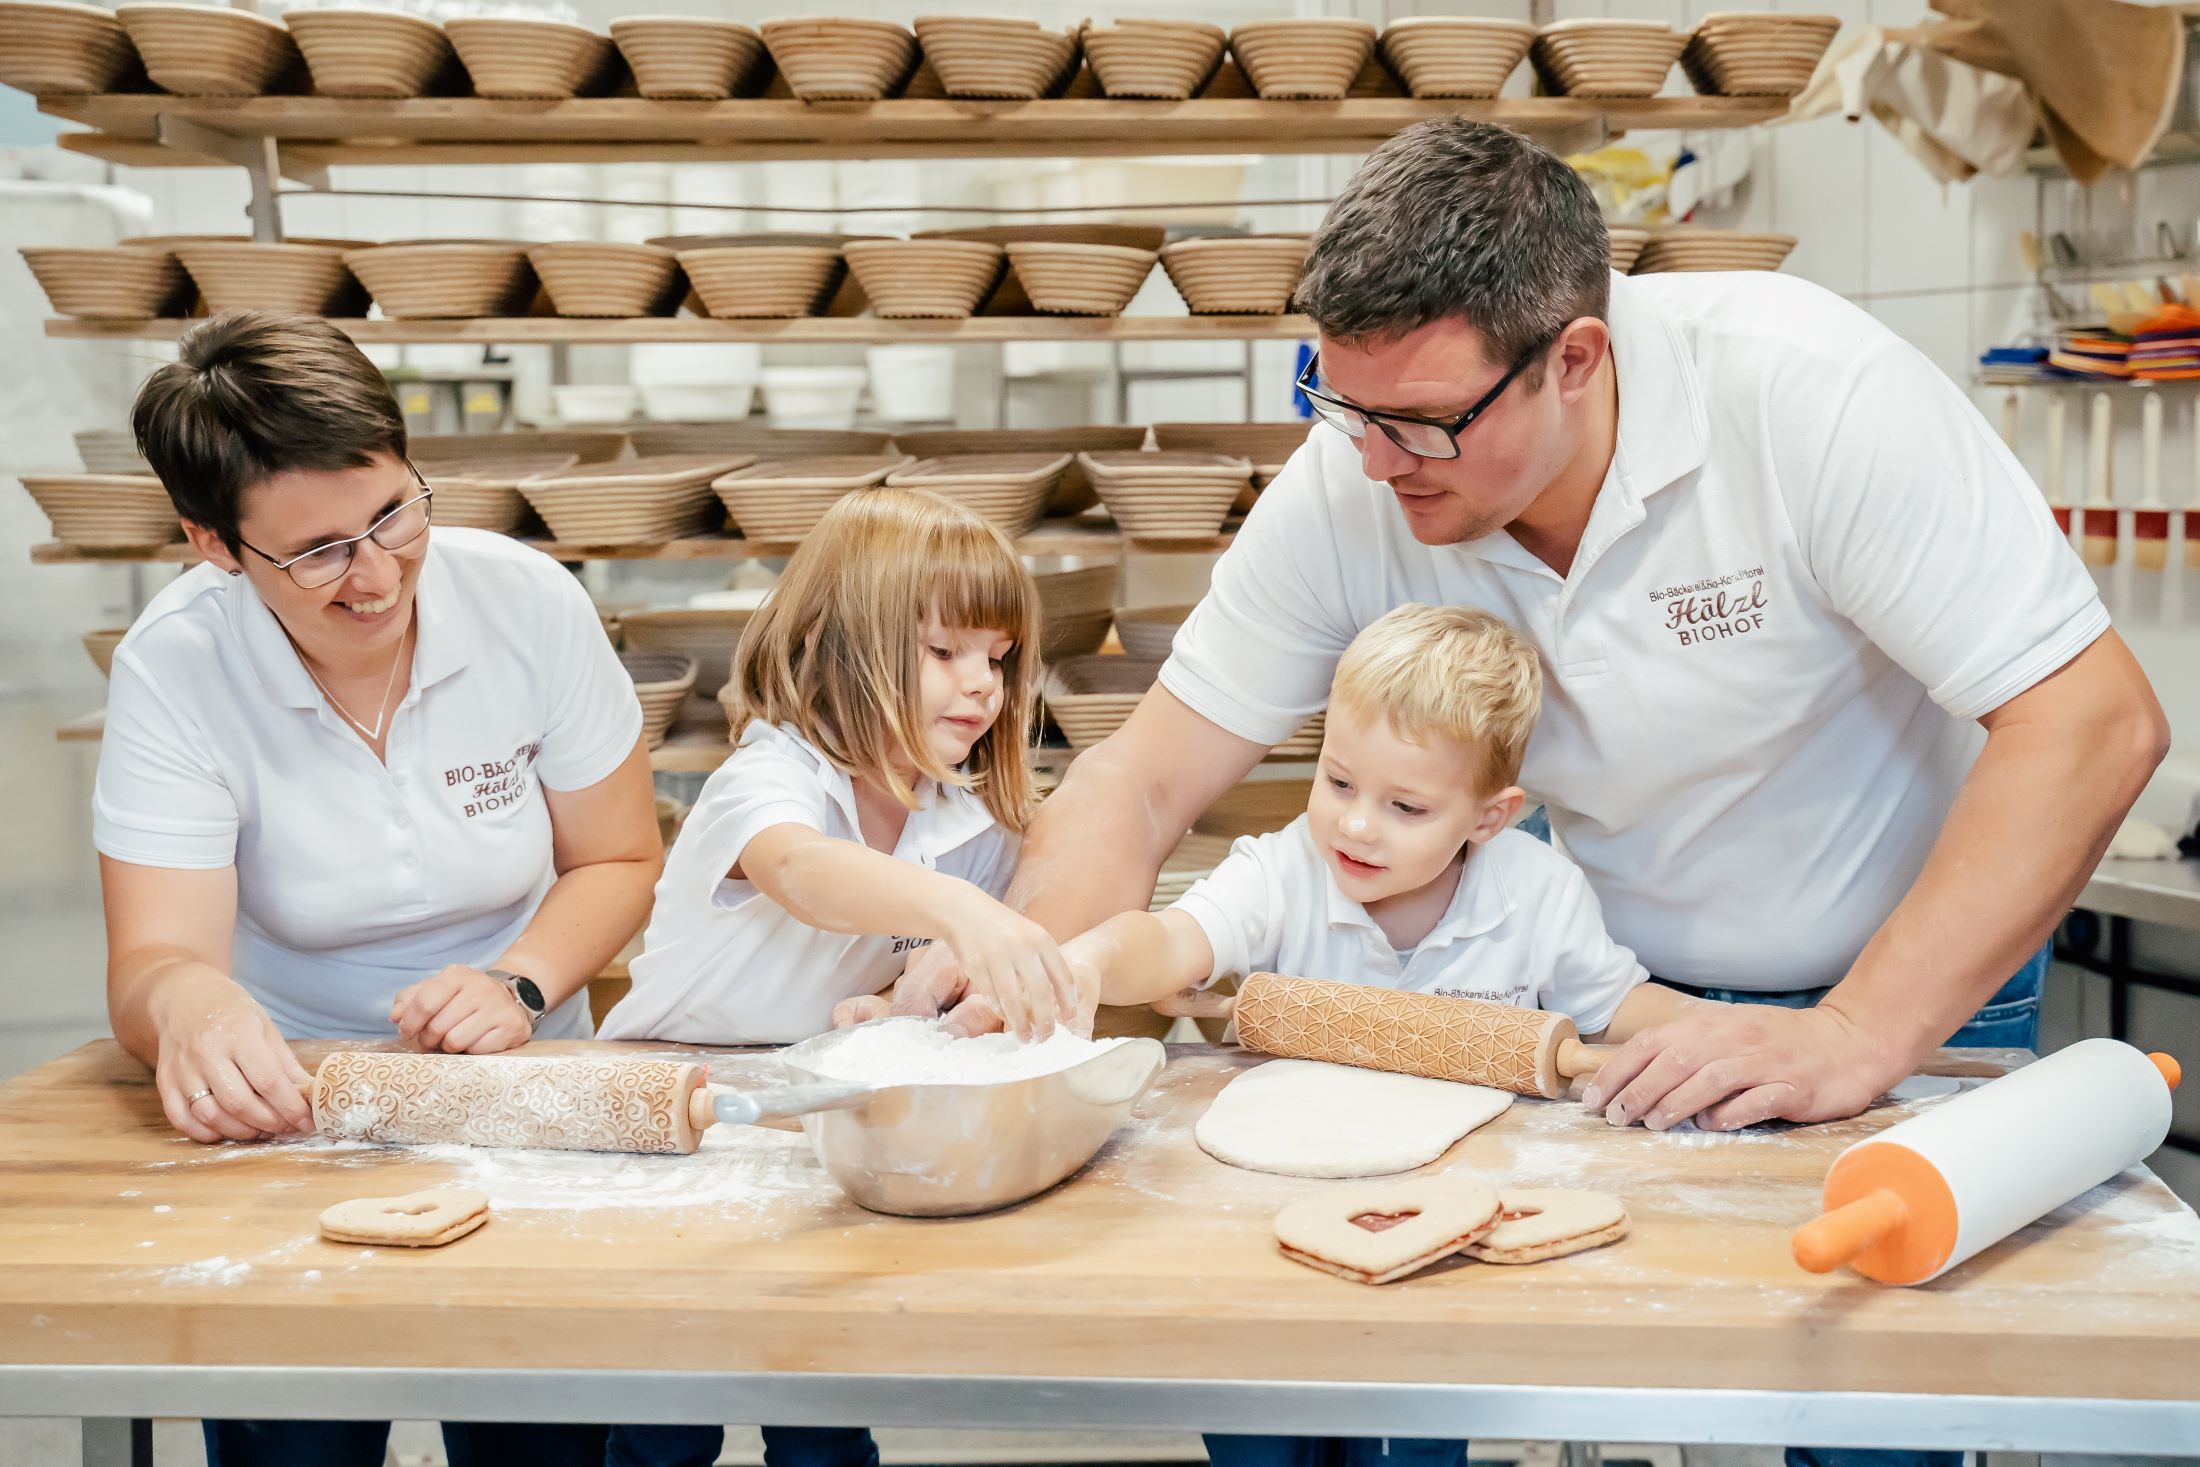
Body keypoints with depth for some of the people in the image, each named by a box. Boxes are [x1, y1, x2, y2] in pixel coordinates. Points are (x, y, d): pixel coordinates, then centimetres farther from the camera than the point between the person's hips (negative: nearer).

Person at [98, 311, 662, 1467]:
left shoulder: (529, 604, -11)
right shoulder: (172, 670, -14)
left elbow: (618, 862, 1)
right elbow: (153, 959, -18)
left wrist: (521, 983, -17)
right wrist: (185, 1000, -41)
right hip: (287, 1107, 0)